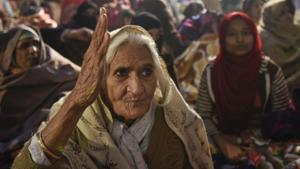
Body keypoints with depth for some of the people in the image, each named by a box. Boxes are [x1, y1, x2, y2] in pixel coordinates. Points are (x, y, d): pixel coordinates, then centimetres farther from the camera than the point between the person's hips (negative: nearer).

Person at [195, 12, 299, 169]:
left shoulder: (270, 70, -8)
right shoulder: (211, 71, -5)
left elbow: (283, 118, -2)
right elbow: (203, 115, -2)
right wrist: (224, 144, -14)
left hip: (261, 148, 0)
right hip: (222, 149, 0)